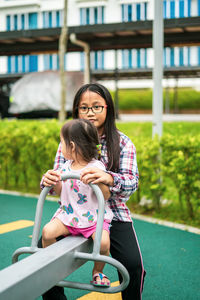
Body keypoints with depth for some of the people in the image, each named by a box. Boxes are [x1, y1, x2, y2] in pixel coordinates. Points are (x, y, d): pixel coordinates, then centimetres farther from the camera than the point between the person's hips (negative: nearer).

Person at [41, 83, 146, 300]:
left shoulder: (122, 143, -1)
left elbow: (131, 183, -13)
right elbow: (58, 179, 5)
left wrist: (108, 178, -35)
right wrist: (48, 179, -20)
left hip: (112, 213, -2)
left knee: (133, 265, -22)